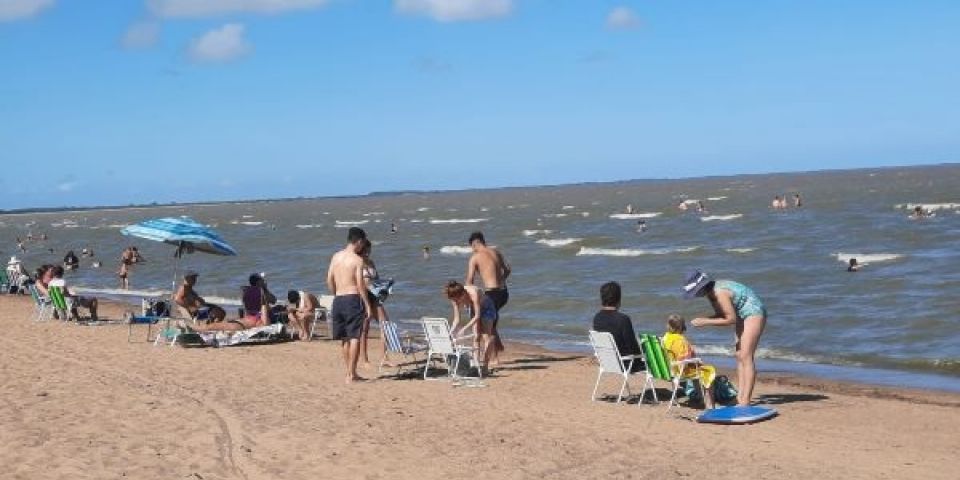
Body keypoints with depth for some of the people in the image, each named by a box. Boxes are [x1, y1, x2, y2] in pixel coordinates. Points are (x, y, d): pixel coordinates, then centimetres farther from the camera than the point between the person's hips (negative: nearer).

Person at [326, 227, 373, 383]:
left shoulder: (336, 256, 8)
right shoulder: (357, 259, -8)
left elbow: (329, 280, 10)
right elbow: (360, 284, -12)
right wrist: (368, 305, -8)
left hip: (338, 300, 6)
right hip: (353, 299, -6)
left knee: (344, 338, 15)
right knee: (354, 337, -2)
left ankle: (349, 372, 24)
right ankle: (351, 374, -4)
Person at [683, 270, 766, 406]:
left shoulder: (720, 293, -27)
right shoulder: (711, 292, 1)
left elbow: (731, 319, -23)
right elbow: (721, 315, 8)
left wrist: (706, 322, -20)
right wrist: (702, 320, -9)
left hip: (754, 314, -10)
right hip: (742, 316, 10)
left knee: (746, 357, -12)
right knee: (740, 357, 7)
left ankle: (745, 400, -12)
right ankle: (741, 396, 9)